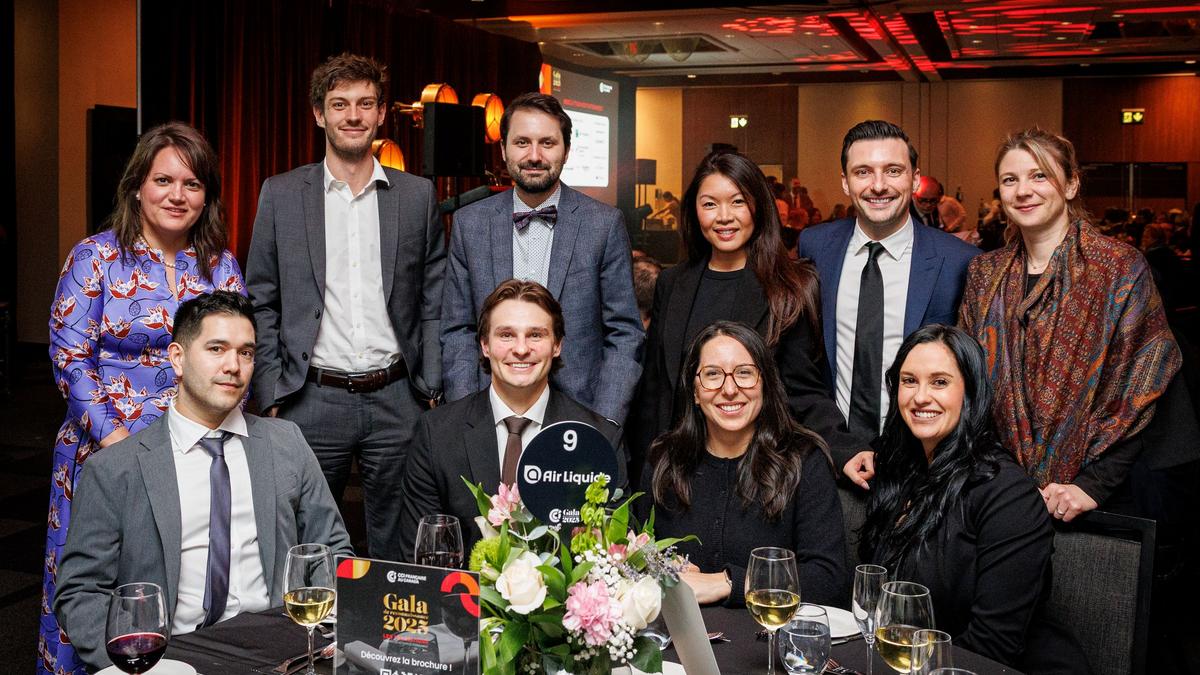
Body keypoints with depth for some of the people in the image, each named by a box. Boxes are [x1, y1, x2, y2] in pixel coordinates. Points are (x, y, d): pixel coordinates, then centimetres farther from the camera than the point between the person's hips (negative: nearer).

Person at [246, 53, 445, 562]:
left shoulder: (417, 195, 6)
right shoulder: (281, 194, 3)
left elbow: (434, 303, 7)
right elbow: (261, 304, 4)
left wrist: (432, 390, 1)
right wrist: (271, 397, -2)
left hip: (396, 400, 1)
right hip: (312, 401, 0)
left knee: (396, 548, 9)